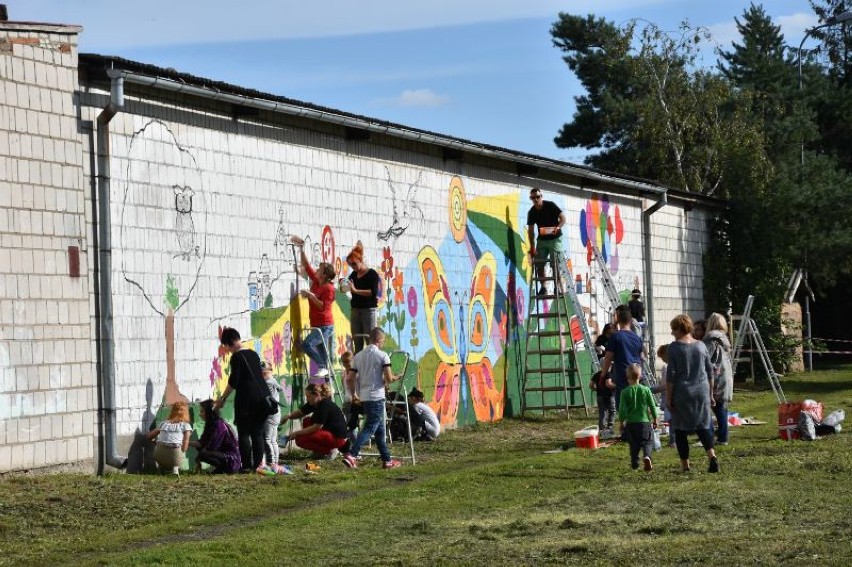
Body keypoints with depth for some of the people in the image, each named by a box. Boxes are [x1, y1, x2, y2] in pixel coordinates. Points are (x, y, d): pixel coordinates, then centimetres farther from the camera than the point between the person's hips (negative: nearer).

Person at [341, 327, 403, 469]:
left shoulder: (358, 356, 9)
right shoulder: (382, 356, -8)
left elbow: (350, 378, 8)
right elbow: (388, 378, -12)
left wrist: (354, 394, 21)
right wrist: (395, 378, 10)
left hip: (363, 397, 7)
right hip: (377, 397, -7)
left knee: (379, 429, 15)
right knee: (370, 428, -7)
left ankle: (387, 460, 19)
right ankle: (351, 454, -22)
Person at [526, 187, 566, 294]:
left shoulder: (550, 205, -11)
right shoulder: (532, 212, -1)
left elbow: (563, 218, -11)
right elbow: (530, 231, 1)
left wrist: (558, 227, -32)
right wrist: (532, 247, -7)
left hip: (555, 239, -4)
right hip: (541, 240, 4)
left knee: (555, 264, -11)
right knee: (539, 264, -1)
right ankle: (542, 287, 8)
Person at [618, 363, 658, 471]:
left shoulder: (625, 392, -6)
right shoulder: (646, 390, -3)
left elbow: (622, 409, -5)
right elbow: (652, 406, 1)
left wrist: (622, 421, 7)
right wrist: (655, 419, 12)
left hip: (631, 422, 0)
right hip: (645, 421, 0)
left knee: (634, 444, 13)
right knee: (648, 442, 8)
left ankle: (634, 463, 14)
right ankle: (646, 456, -17)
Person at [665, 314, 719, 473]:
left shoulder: (674, 347, -7)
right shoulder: (701, 345, 7)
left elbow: (671, 376, -8)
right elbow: (710, 372, 12)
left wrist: (669, 398, -3)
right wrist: (710, 394, 20)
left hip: (681, 394, -4)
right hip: (702, 391, 4)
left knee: (680, 429, 6)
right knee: (702, 425, 11)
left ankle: (685, 465, 6)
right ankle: (711, 455, -11)